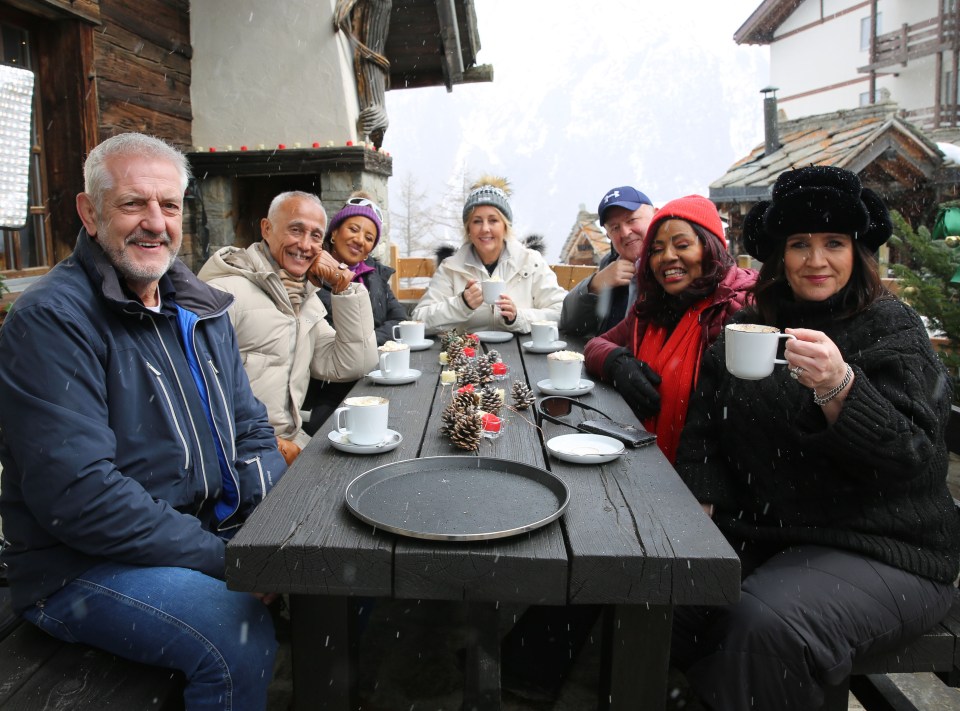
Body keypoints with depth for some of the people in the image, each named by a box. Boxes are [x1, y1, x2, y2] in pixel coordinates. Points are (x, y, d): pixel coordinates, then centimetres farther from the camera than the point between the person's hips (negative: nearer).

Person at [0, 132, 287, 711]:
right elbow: (77, 494, -23)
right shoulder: (50, 319, -15)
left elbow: (251, 430, 12)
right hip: (82, 566, -7)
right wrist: (225, 559, -23)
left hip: (215, 532, 7)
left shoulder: (201, 308, 9)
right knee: (240, 633, -31)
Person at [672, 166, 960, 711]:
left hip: (881, 550, -4)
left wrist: (838, 387, -32)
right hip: (757, 531, 4)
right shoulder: (750, 325, 8)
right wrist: (704, 506, -7)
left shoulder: (894, 328, -4)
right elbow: (703, 430, 9)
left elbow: (913, 457, -15)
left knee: (766, 623, -31)